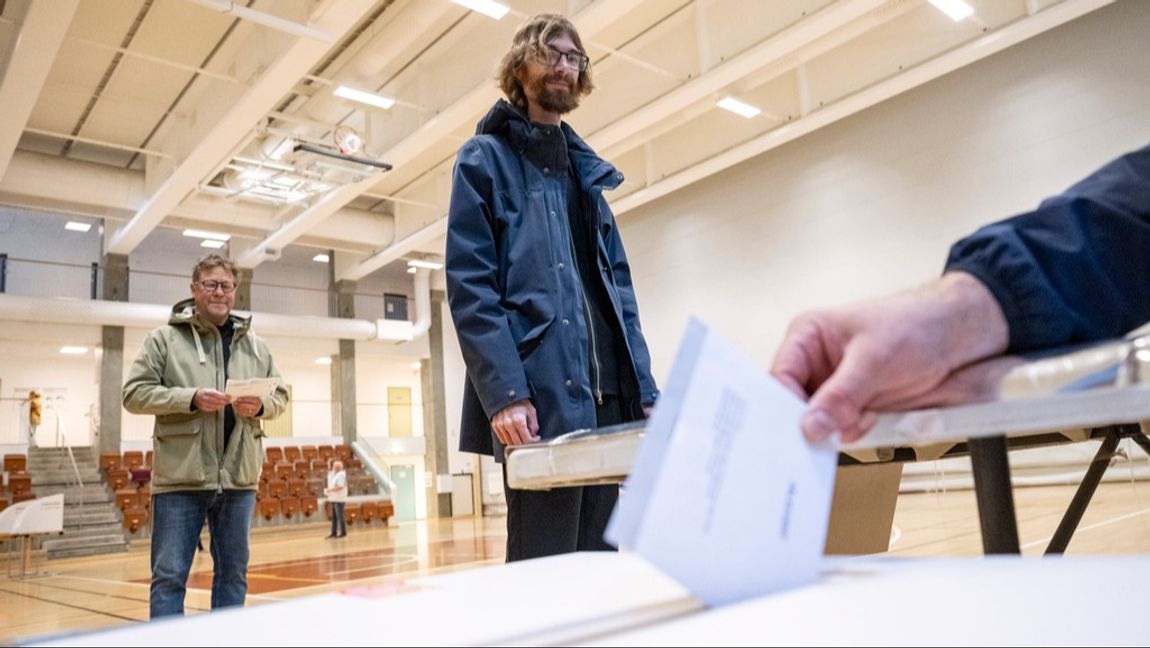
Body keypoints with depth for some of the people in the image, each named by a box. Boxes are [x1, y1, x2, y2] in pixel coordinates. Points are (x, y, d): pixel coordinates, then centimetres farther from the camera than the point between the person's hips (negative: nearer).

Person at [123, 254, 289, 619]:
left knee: (233, 572, 13)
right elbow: (135, 394, -4)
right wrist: (191, 398, -17)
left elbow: (280, 395, 15)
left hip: (239, 477, 4)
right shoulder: (164, 339, 1)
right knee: (169, 575, 3)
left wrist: (260, 406, -8)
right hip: (180, 477, -3)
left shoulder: (255, 345, 12)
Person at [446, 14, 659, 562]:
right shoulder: (484, 160, 4)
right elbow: (469, 287, -8)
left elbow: (618, 288, 19)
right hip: (539, 399, -6)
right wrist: (505, 393, -19)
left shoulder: (587, 170, 23)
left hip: (609, 398, 7)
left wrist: (644, 388, 9)